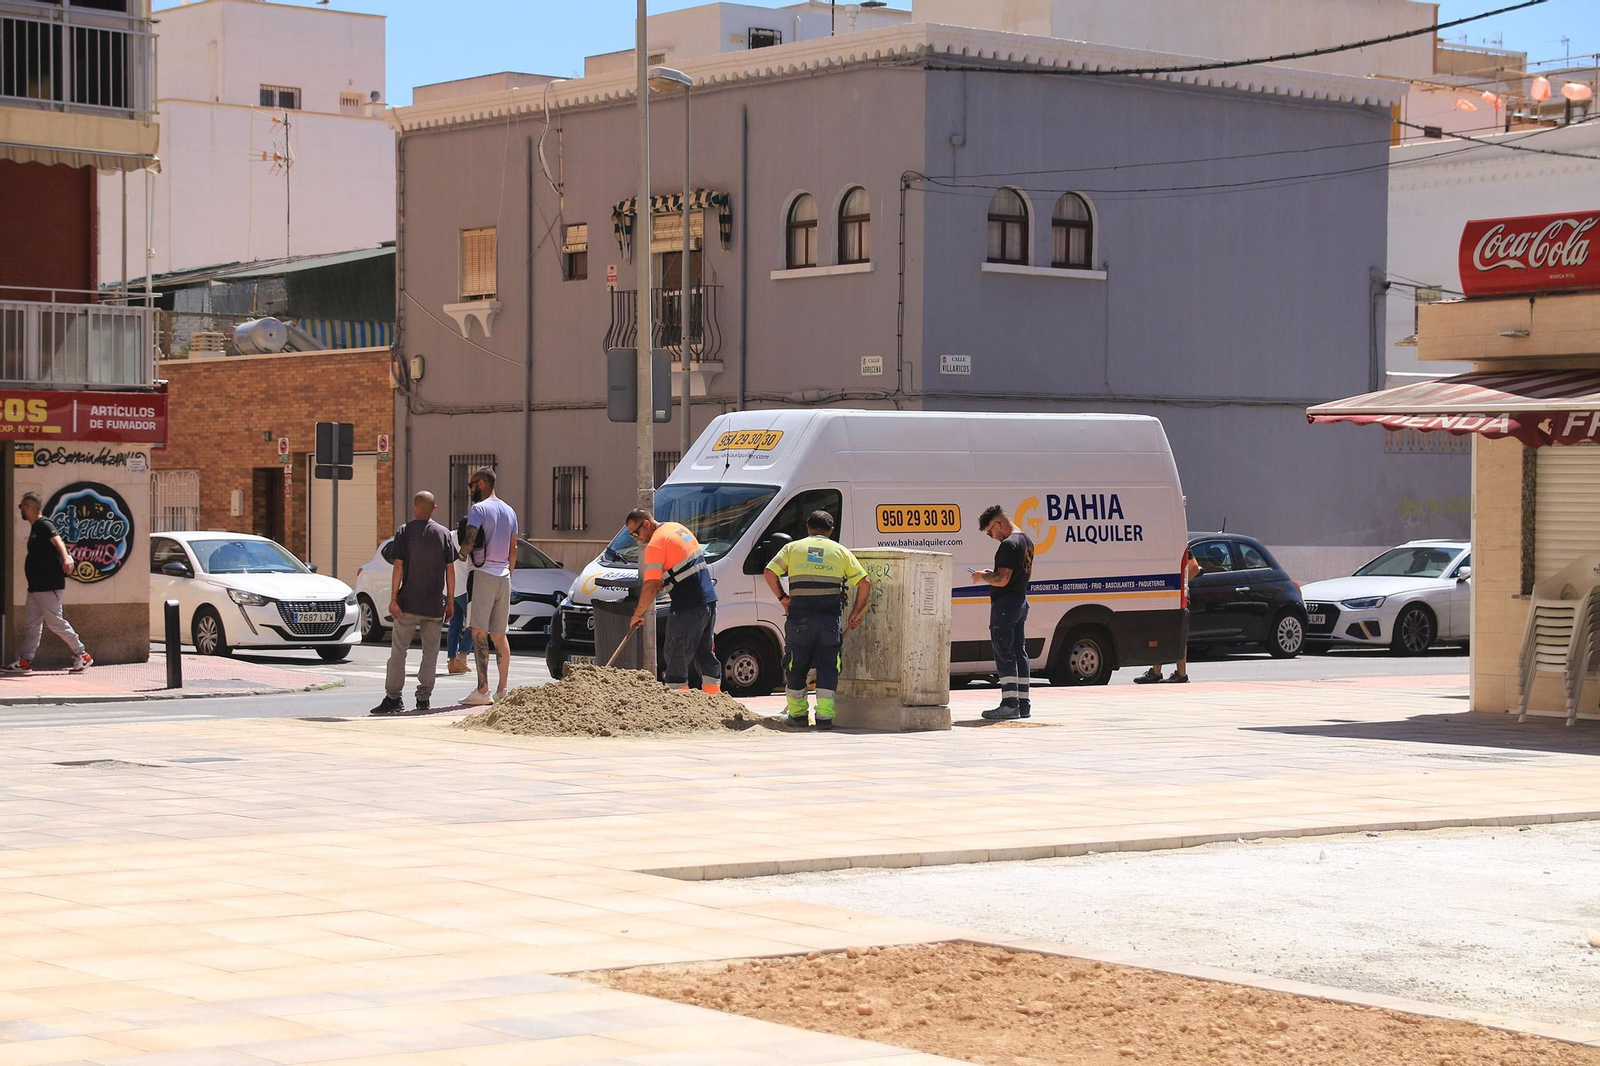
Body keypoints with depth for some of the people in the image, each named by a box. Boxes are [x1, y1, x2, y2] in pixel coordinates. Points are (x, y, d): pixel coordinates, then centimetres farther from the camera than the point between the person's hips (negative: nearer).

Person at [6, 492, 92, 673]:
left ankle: (82, 655, -3)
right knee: (31, 623, 9)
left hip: (48, 585, -10)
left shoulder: (44, 526, -12)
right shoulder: (35, 528, 17)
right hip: (36, 585, 10)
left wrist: (65, 558, -48)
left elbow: (57, 541, -30)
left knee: (55, 622, -8)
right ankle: (25, 660, 12)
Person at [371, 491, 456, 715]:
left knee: (398, 650, 2)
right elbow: (450, 569, 3)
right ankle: (424, 697, 7)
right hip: (435, 604, 2)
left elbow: (399, 566, -8)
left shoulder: (404, 532, -3)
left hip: (408, 603, -2)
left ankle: (393, 697, -3)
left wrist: (393, 598, -7)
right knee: (430, 652, 8)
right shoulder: (444, 533, 4)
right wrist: (450, 600, 8)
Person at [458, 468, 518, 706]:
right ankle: (502, 690, 11)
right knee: (499, 635, 11)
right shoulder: (509, 512, 17)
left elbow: (469, 540, -20)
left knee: (479, 632, -9)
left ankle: (482, 690, -16)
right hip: (504, 575, 8)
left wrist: (462, 556, -3)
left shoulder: (479, 509, -8)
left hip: (483, 573, -8)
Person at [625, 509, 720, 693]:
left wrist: (638, 614, -8)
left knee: (677, 658, -3)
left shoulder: (655, 544, -13)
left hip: (687, 606, -9)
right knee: (705, 654, 15)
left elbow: (651, 587, -17)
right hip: (709, 600, 9)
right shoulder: (678, 528, 15)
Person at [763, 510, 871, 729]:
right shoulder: (841, 551, 11)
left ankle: (797, 713, 20)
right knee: (827, 668, 4)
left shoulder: (792, 547, 11)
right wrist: (856, 613, 13)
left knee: (796, 667, 13)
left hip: (799, 618, 0)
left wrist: (782, 598, 11)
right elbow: (865, 583, 5)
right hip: (829, 619, 0)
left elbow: (770, 573, 0)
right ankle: (824, 716, -4)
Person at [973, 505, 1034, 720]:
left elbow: (1002, 579, -24)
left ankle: (1010, 703, -13)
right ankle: (1023, 703, 15)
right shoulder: (1026, 541, 15)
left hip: (1005, 605, -10)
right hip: (1021, 601, 10)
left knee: (1004, 654, -9)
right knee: (1019, 652, 12)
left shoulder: (1008, 545, -18)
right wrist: (993, 574, 19)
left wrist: (983, 576, -6)